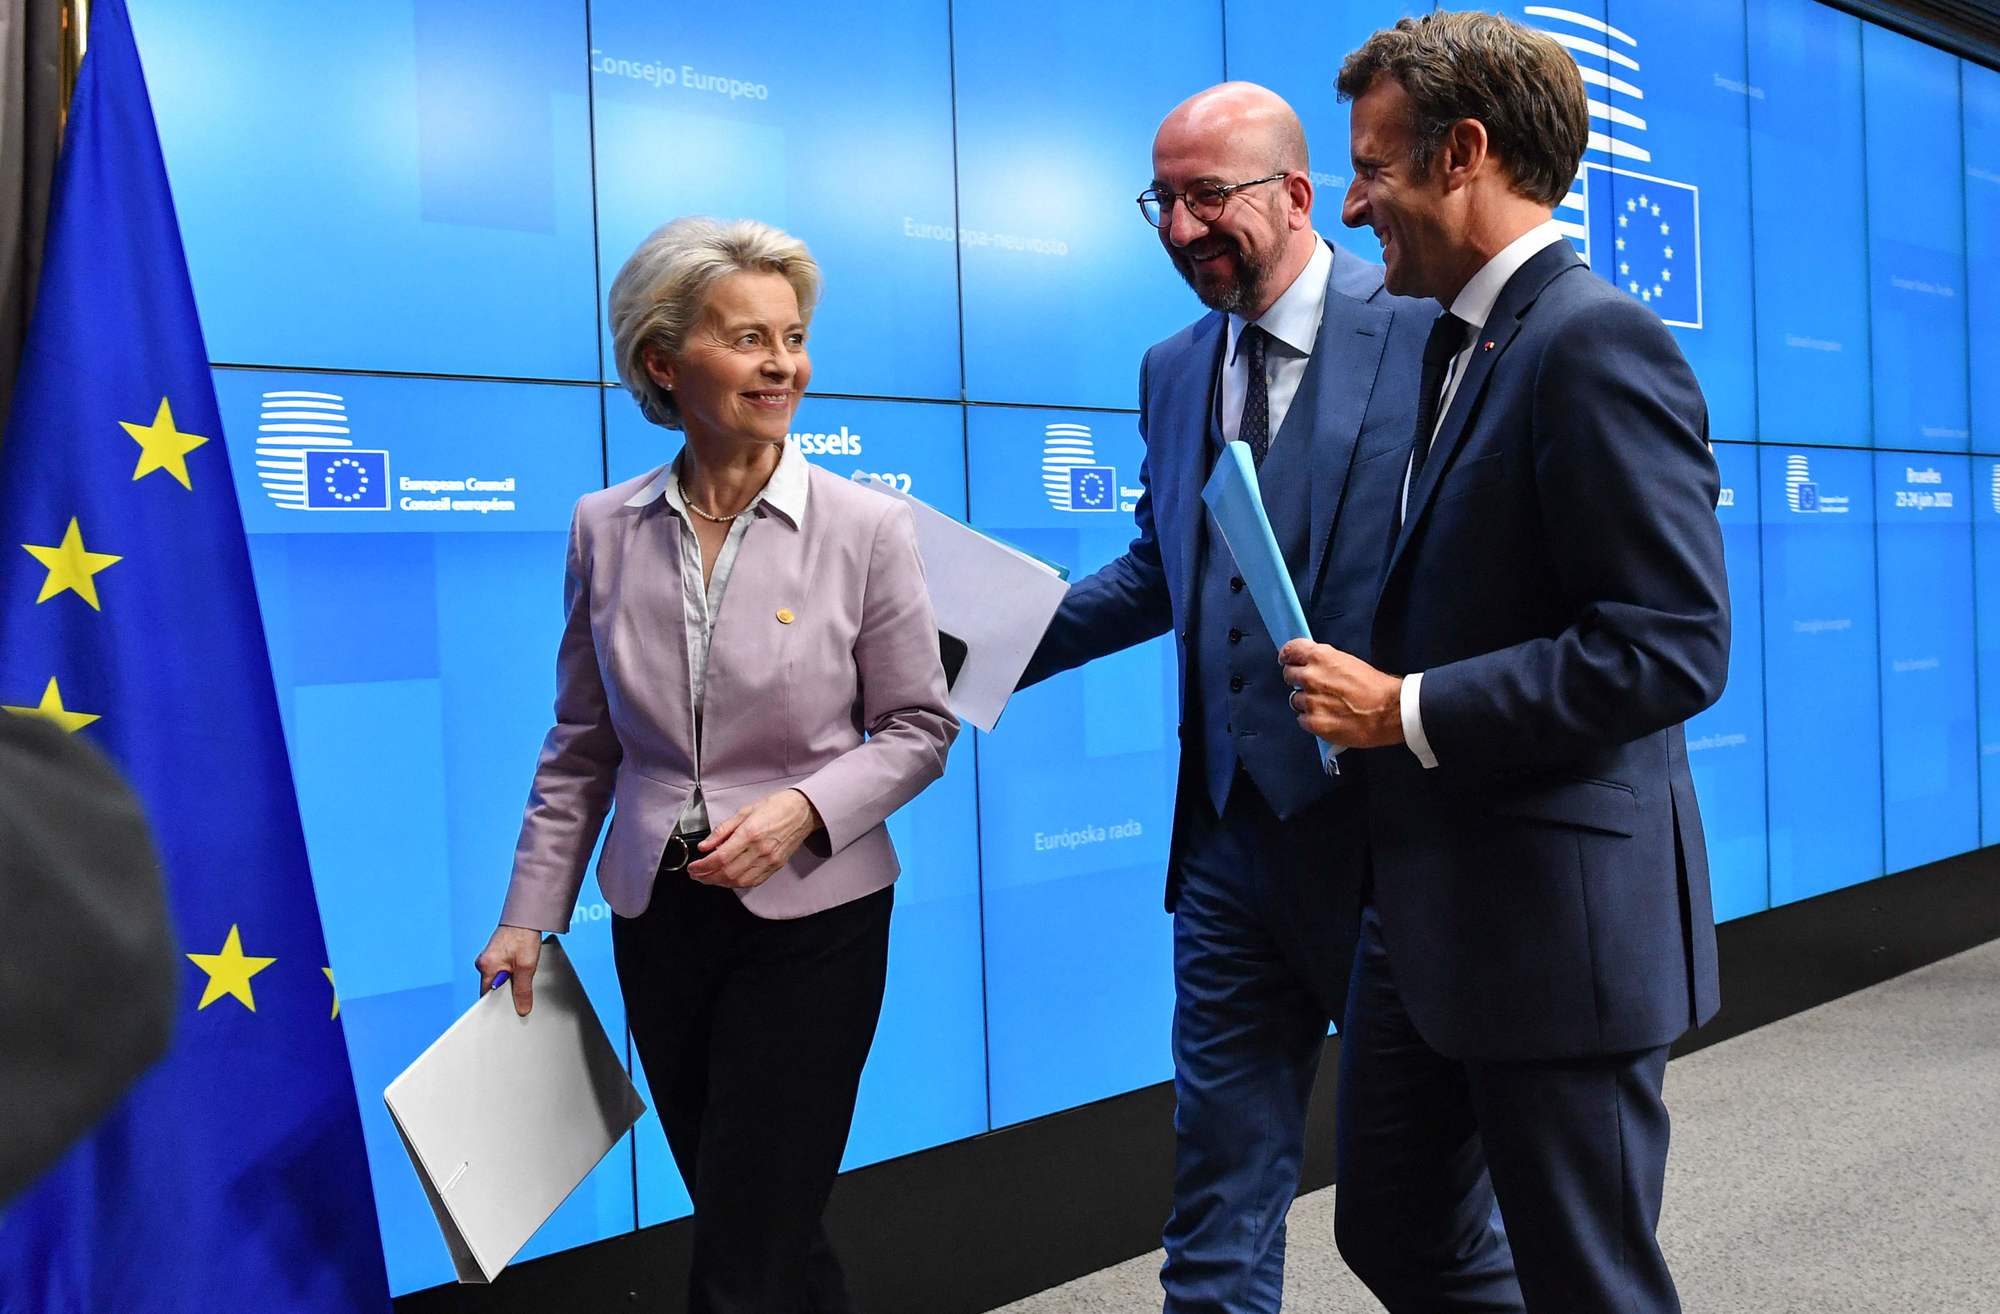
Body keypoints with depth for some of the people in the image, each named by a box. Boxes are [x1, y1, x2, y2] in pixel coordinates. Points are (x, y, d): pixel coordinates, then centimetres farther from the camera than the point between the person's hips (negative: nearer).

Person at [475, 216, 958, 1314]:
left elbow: (918, 727, -3)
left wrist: (804, 808, -19)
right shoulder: (605, 529, 0)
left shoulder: (865, 527, -8)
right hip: (658, 918, 4)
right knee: (739, 1213, 17)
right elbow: (581, 747, 7)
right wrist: (530, 916, 4)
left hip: (812, 915, -3)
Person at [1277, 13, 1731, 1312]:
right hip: (1432, 904, 10)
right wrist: (1375, 683, 5)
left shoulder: (1596, 342, -16)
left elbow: (1675, 644, -23)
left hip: (1559, 921, -9)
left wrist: (1408, 712, -19)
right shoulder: (1462, 342, 12)